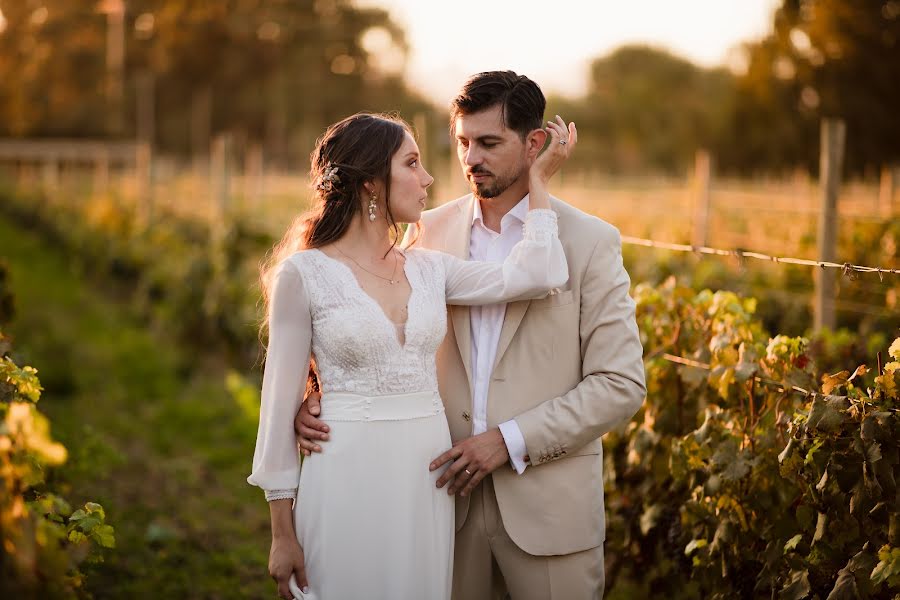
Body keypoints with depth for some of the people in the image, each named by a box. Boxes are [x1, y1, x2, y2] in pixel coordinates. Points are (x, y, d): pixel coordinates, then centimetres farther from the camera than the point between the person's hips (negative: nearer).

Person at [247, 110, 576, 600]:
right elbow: (281, 400, -4)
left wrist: (537, 179, 2)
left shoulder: (429, 268, 7)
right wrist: (283, 534, -6)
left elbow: (533, 275, -8)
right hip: (348, 478, -5)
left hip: (427, 476, 5)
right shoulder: (304, 273, -6)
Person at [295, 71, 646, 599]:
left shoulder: (591, 242, -5)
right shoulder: (431, 231, 5)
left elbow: (622, 386, -8)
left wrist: (511, 441, -14)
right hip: (450, 491, 3)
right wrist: (324, 397, -10)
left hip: (548, 501, -2)